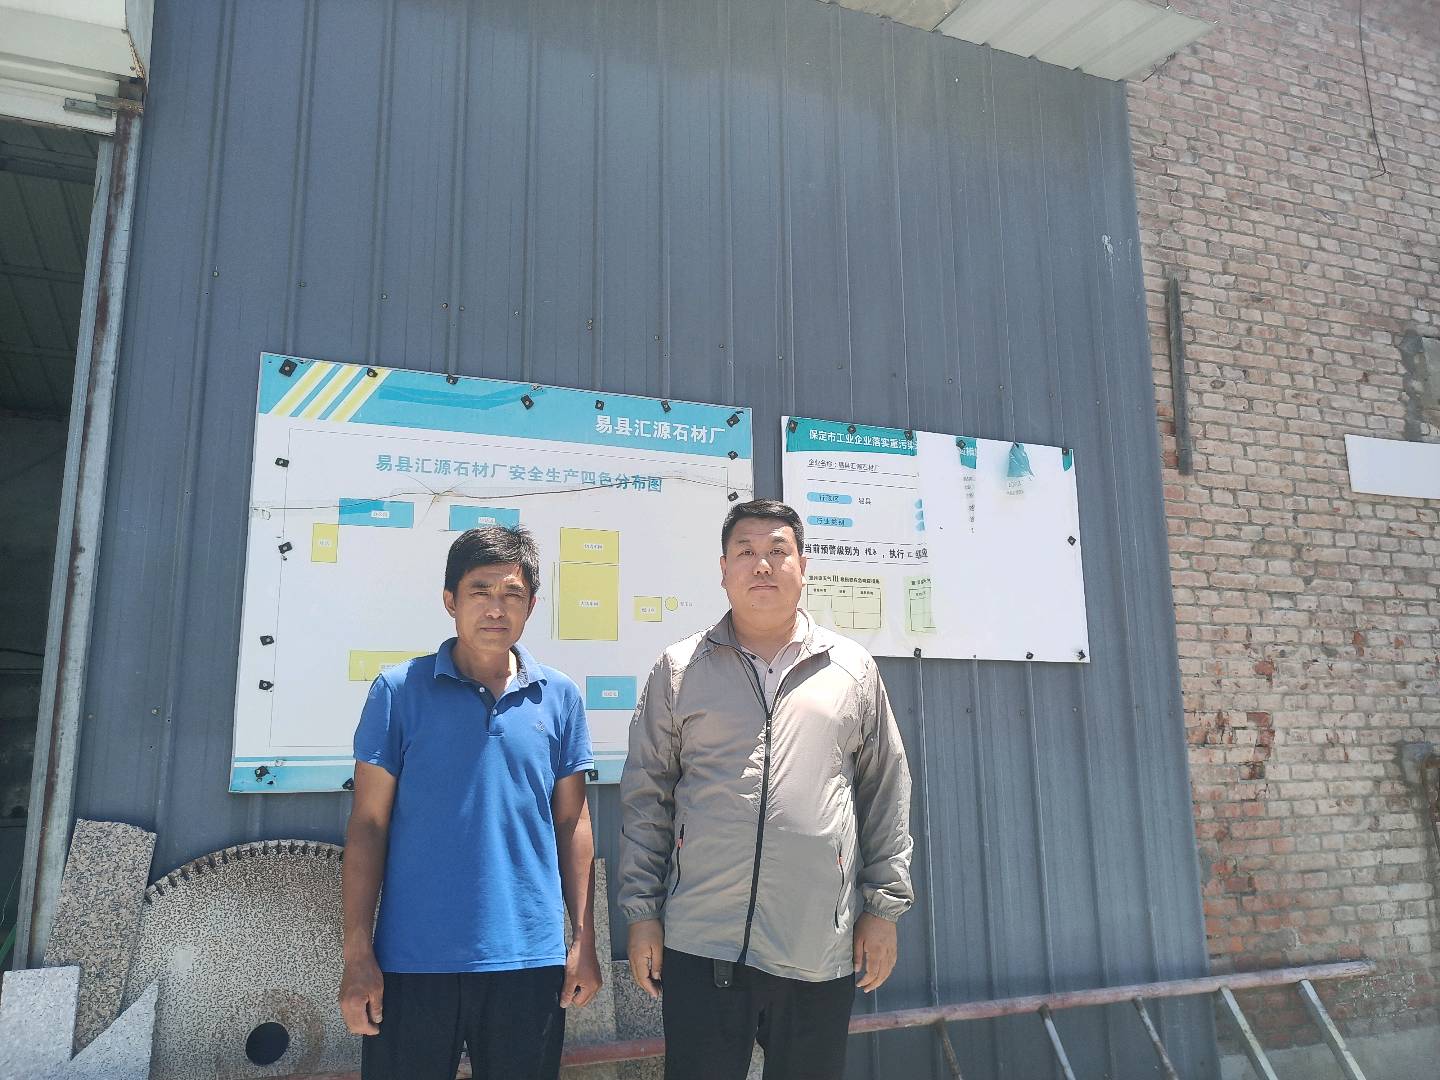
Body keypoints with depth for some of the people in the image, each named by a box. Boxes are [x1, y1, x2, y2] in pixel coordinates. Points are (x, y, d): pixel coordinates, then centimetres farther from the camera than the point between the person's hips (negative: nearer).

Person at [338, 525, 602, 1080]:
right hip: (411, 961, -1)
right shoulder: (399, 690, -3)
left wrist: (584, 939, 4)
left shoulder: (560, 697, 2)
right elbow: (368, 825, -2)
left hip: (530, 959, 2)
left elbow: (572, 824, 7)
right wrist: (357, 954, -6)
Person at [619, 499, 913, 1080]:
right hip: (700, 943, 0)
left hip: (820, 949, 1)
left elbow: (886, 794, 9)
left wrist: (884, 905, 5)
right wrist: (642, 911, 1)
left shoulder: (853, 669, 6)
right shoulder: (679, 669, 4)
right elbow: (645, 797, 5)